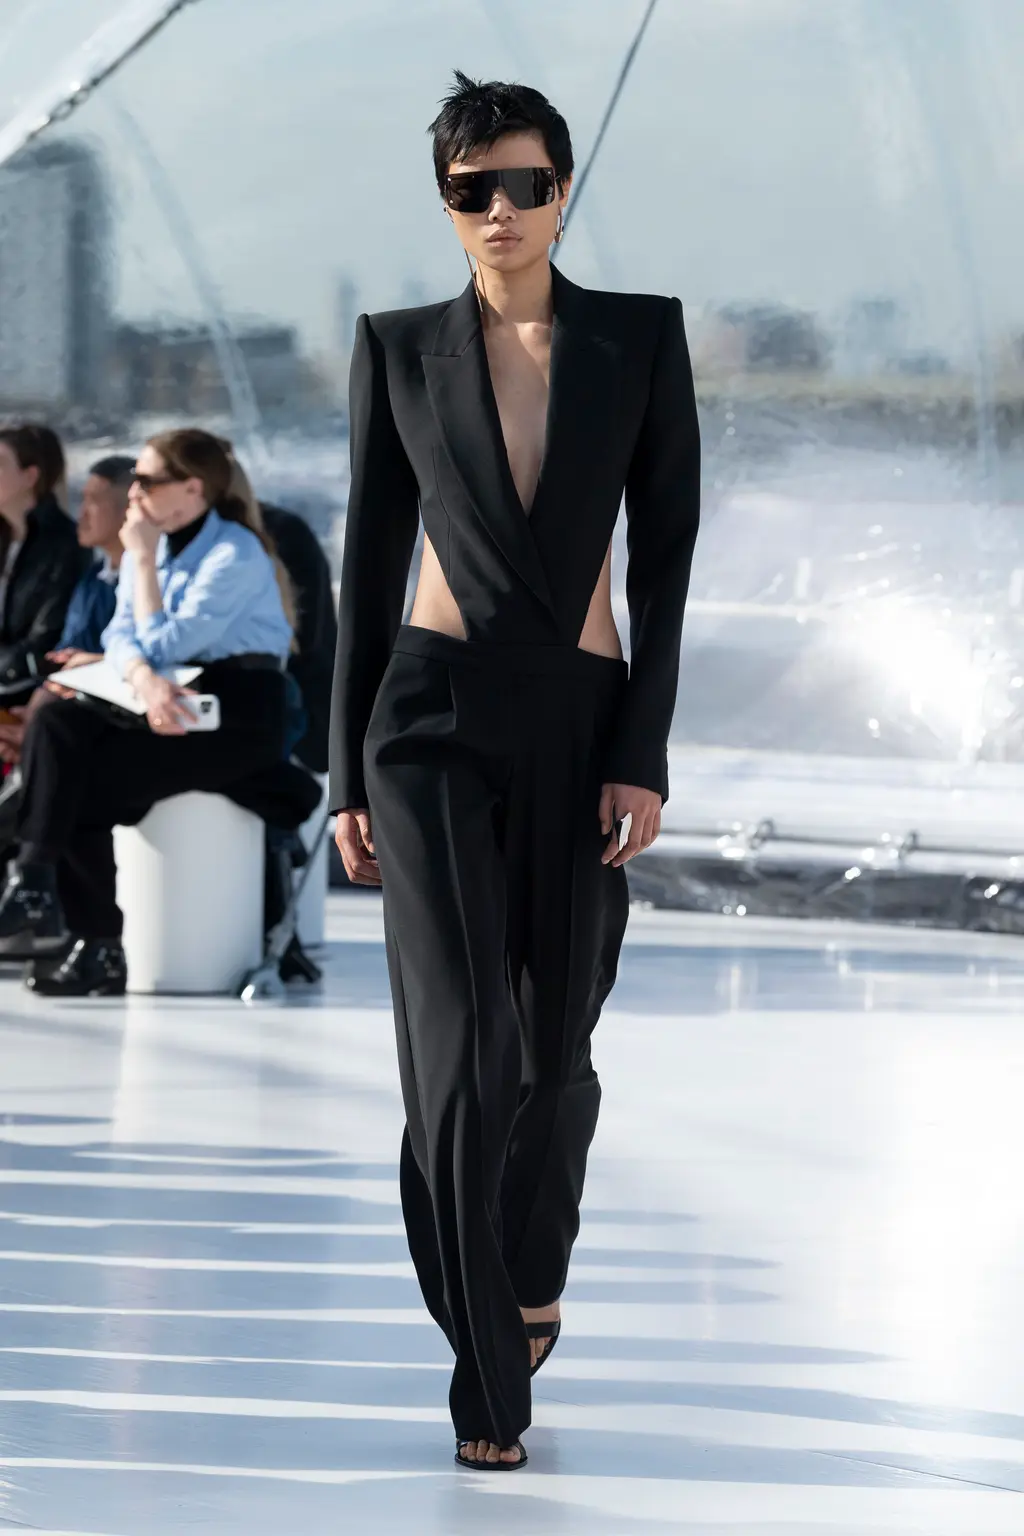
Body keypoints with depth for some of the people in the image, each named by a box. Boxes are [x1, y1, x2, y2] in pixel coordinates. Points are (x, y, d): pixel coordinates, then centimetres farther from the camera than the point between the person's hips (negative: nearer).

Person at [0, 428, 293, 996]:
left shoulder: (235, 556, -11)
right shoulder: (152, 548, 12)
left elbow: (164, 644, -17)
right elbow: (121, 635, 0)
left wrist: (143, 560, -10)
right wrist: (144, 678, -22)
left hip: (236, 720, -7)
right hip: (170, 709, 7)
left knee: (88, 786, -24)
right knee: (54, 723, -21)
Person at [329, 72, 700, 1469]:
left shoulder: (641, 336, 2)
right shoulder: (401, 348, 4)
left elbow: (665, 552, 0)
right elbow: (371, 563, 7)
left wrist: (644, 755, -8)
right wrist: (350, 775, 4)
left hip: (583, 725, 1)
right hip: (436, 720, -1)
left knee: (556, 1047, 12)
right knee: (461, 1049, -12)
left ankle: (535, 1270, 43)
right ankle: (491, 1384, -4)